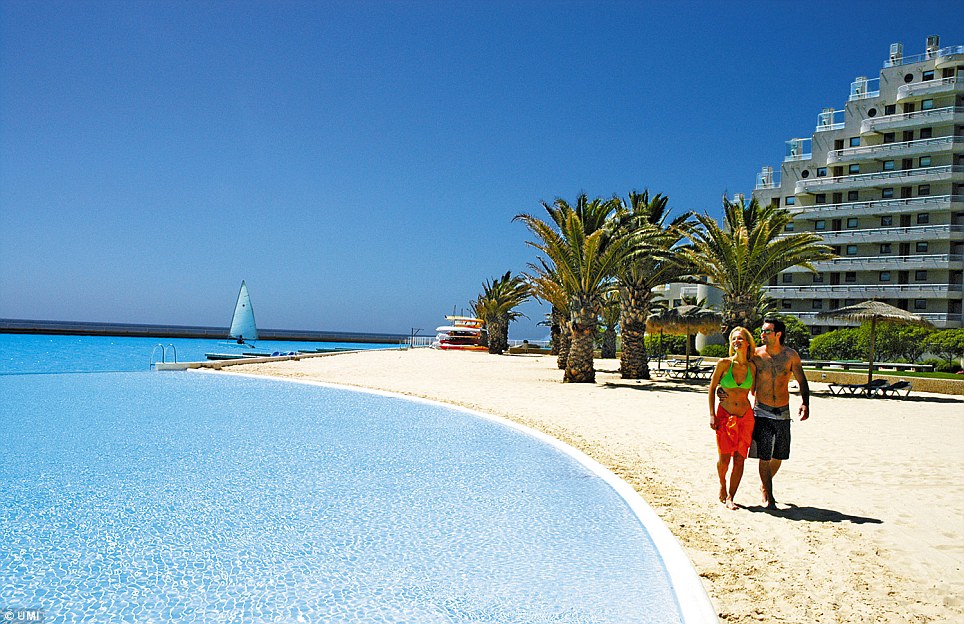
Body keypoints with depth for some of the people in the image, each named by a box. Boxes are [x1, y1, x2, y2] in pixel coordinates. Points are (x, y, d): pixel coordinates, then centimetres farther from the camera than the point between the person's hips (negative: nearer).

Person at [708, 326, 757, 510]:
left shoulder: (752, 367, 3)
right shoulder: (724, 363, -4)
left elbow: (754, 391, 16)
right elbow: (712, 388, 1)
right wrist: (712, 415, -4)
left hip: (745, 416, 2)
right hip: (725, 415, -2)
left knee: (739, 458, 0)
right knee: (725, 457, -4)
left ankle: (730, 497, 10)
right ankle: (722, 485, 27)